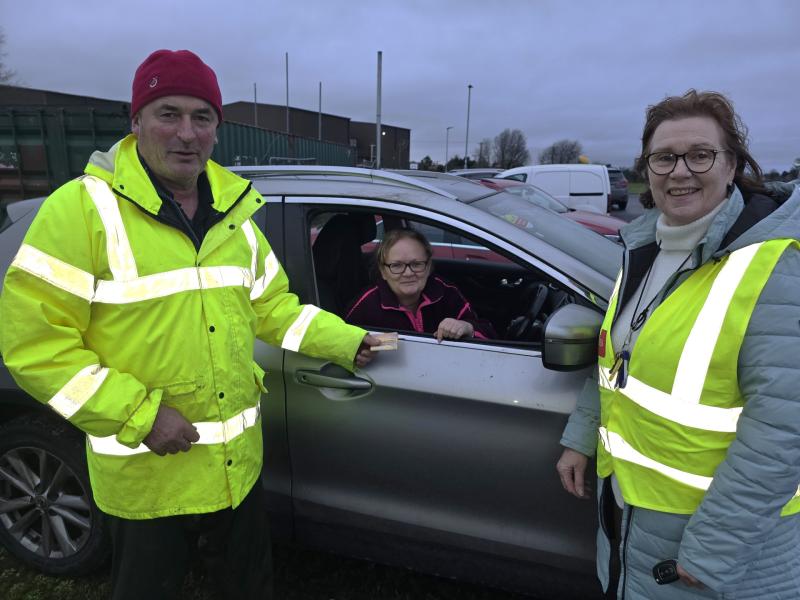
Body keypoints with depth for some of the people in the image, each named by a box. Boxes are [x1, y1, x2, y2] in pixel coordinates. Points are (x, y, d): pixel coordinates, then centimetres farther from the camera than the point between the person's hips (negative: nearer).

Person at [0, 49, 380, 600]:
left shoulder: (234, 214, 4)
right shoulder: (84, 209, -15)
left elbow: (270, 305, 11)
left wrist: (346, 341, 1)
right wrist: (138, 415, -22)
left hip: (239, 460, 5)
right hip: (146, 474, -4)